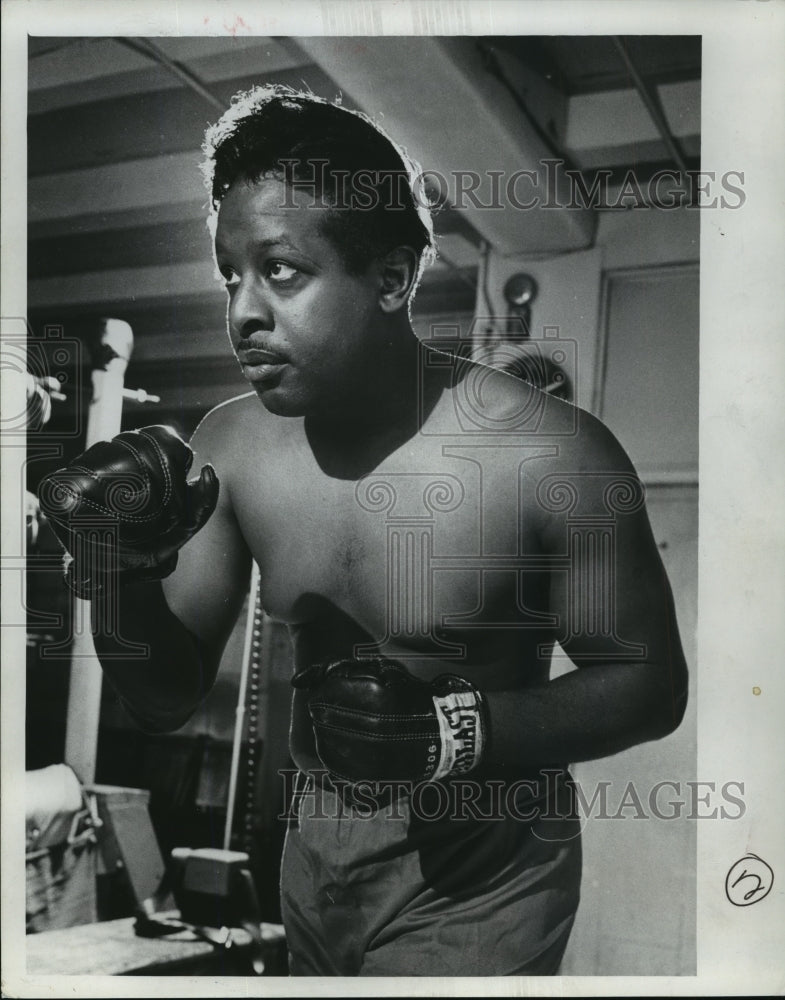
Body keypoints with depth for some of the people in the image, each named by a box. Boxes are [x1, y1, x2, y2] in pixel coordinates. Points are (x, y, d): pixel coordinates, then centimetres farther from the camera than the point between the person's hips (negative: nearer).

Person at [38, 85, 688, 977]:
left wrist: (452, 728, -28)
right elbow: (166, 699, -3)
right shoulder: (230, 444, -9)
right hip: (313, 852, 6)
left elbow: (650, 684, -14)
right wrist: (122, 575, -23)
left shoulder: (553, 458, -25)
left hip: (474, 882, -6)